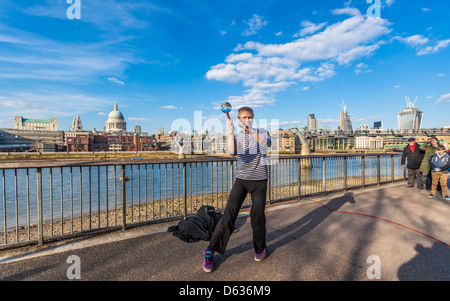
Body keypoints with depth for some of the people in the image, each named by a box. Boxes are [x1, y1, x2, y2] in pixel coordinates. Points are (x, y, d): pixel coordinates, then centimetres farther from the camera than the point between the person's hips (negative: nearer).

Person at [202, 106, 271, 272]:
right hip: (241, 179, 1)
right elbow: (232, 152, -18)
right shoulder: (237, 136, 5)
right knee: (229, 215, -7)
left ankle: (260, 248, 28)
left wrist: (250, 129, -40)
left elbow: (266, 143, -24)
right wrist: (230, 132, -34)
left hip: (259, 181, 0)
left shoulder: (262, 132, 1)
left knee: (257, 217, 0)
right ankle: (210, 251, 6)